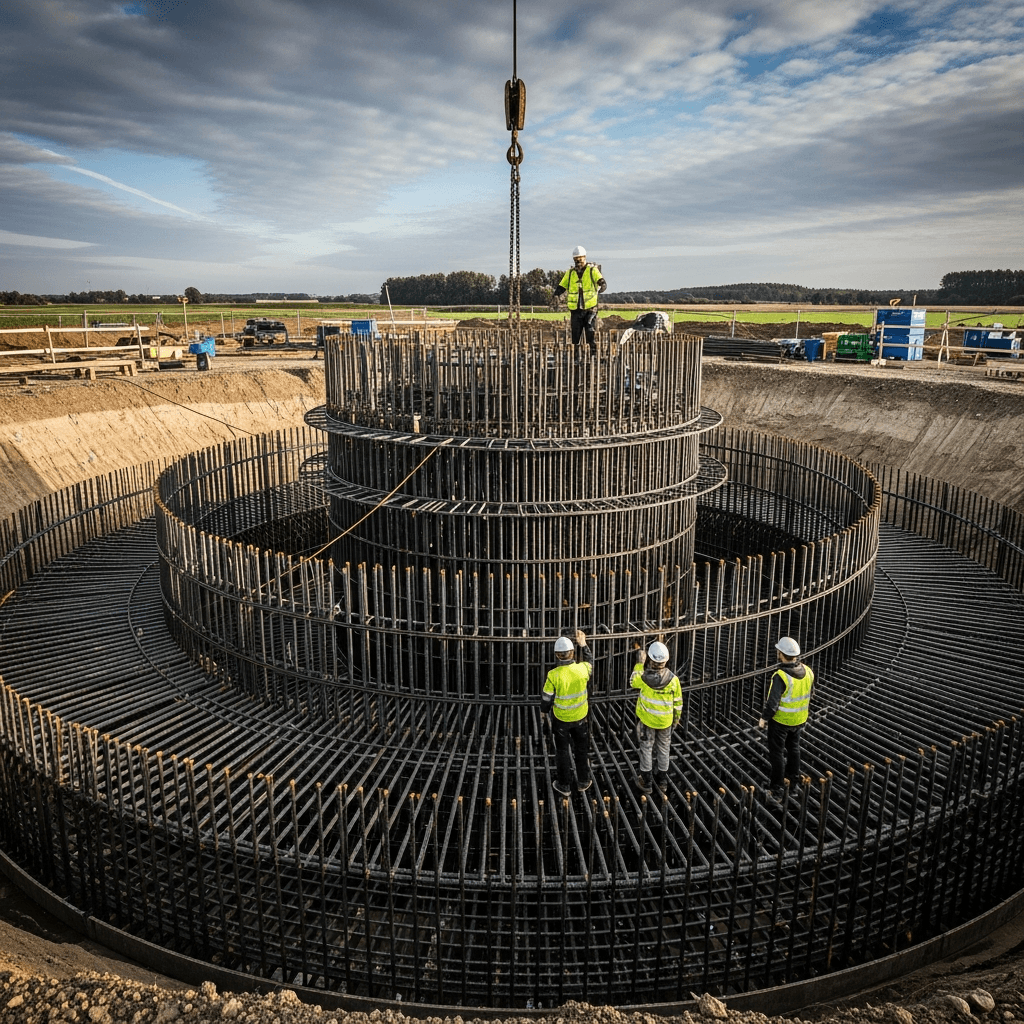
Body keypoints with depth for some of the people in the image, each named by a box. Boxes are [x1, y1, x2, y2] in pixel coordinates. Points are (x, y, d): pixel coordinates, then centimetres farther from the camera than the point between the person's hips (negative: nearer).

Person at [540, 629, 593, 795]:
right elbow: (590, 662, 8)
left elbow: (547, 697, -12)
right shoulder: (582, 669, -19)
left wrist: (544, 710, 8)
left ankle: (564, 785, 26)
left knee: (562, 751, 15)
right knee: (581, 750, 21)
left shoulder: (553, 675, -25)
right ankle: (583, 782, 34)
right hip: (580, 717, 2)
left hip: (561, 719, -2)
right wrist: (583, 644, 16)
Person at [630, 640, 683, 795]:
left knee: (646, 748, 13)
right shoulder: (673, 679, -18)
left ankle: (645, 782, 22)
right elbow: (678, 701, -5)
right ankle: (663, 782, 30)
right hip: (665, 720, 2)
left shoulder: (645, 677, -25)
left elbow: (633, 682, -1)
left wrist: (639, 663, 0)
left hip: (646, 719, -2)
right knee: (664, 749, 18)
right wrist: (677, 717, 12)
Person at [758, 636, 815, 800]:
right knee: (793, 746, 28)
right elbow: (811, 694, 5)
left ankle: (776, 789, 14)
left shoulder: (780, 676, -31)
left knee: (777, 753, 8)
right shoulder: (807, 671, -10)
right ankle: (792, 775, 48)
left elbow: (772, 702, -27)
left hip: (780, 720, -6)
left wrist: (763, 718, -11)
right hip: (799, 719, 6)